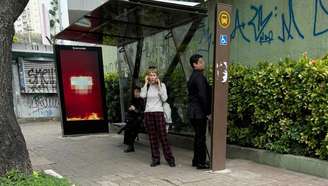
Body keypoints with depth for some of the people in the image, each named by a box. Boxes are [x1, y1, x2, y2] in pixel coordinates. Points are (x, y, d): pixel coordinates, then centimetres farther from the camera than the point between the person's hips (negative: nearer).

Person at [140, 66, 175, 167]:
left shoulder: (161, 85, 3)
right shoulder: (147, 86, 10)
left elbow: (164, 98, -9)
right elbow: (142, 95, -8)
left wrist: (159, 86, -9)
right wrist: (146, 83, -4)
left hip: (158, 112, -3)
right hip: (148, 113, 3)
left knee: (163, 136, -4)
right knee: (152, 137, 6)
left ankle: (170, 158, 5)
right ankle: (155, 159, 14)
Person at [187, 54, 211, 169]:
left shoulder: (193, 76, 17)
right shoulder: (199, 77, -14)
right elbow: (202, 96, -20)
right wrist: (208, 112, -14)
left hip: (193, 111, 10)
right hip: (199, 112, -10)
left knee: (198, 136, 16)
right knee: (201, 137, -2)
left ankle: (196, 160, 24)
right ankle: (201, 162, 5)